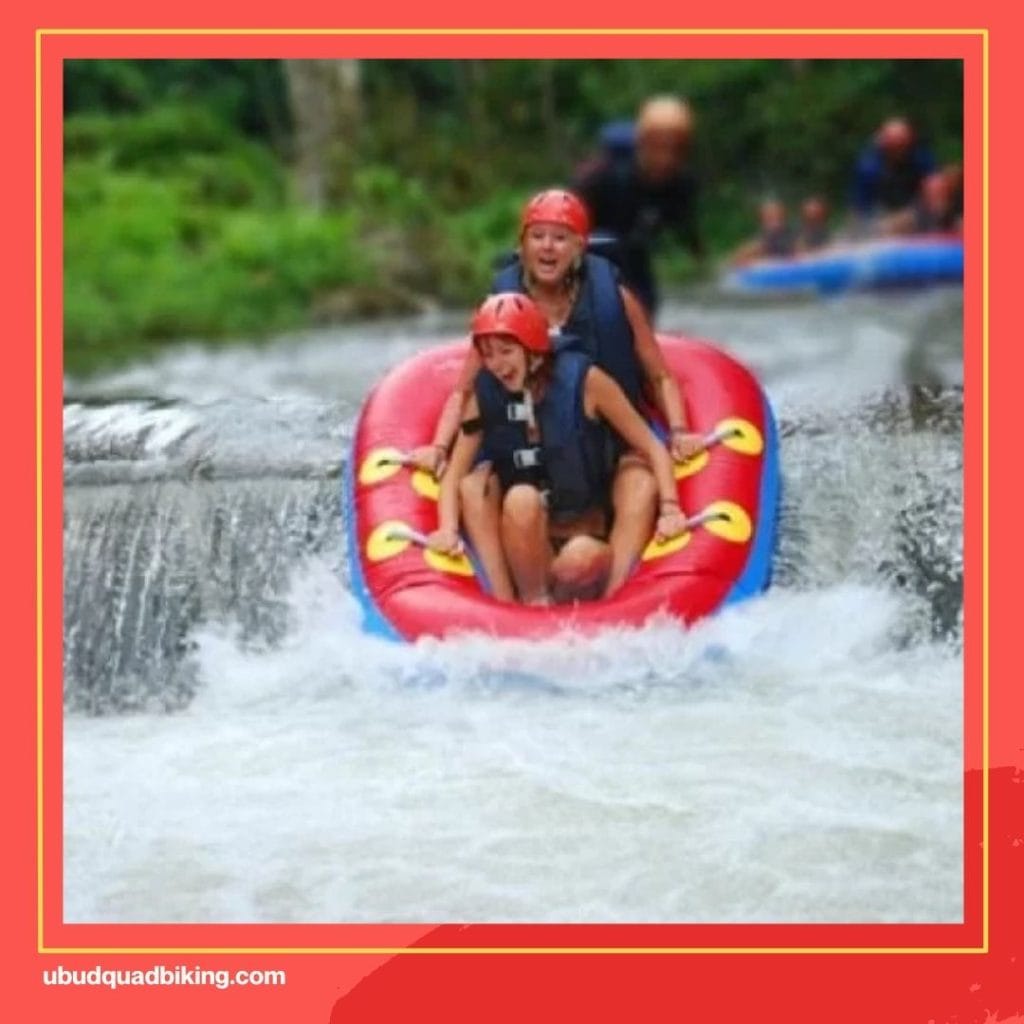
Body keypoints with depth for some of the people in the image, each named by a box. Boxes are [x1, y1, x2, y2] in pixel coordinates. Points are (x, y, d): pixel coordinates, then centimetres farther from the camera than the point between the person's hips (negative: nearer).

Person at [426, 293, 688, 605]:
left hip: (586, 540, -2)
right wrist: (448, 529, -19)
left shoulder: (583, 380, -7)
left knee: (581, 559, -36)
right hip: (525, 551, 2)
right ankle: (532, 606, -18)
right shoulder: (484, 396, 1)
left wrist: (669, 508, -18)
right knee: (522, 498, -30)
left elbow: (652, 448, -4)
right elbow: (454, 475, -1)